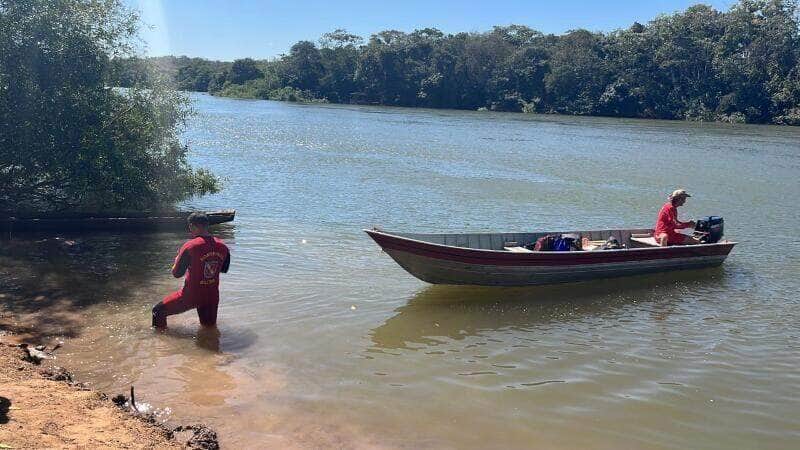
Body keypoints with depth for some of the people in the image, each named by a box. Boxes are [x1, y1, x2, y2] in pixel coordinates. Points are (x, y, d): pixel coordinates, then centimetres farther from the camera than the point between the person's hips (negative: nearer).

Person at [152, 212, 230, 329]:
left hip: (191, 296, -5)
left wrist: (177, 259, 9)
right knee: (209, 326, 30)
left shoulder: (190, 246, -19)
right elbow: (224, 270, 13)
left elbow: (176, 273, -9)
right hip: (212, 297, 5)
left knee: (158, 311, 12)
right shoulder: (222, 247, -4)